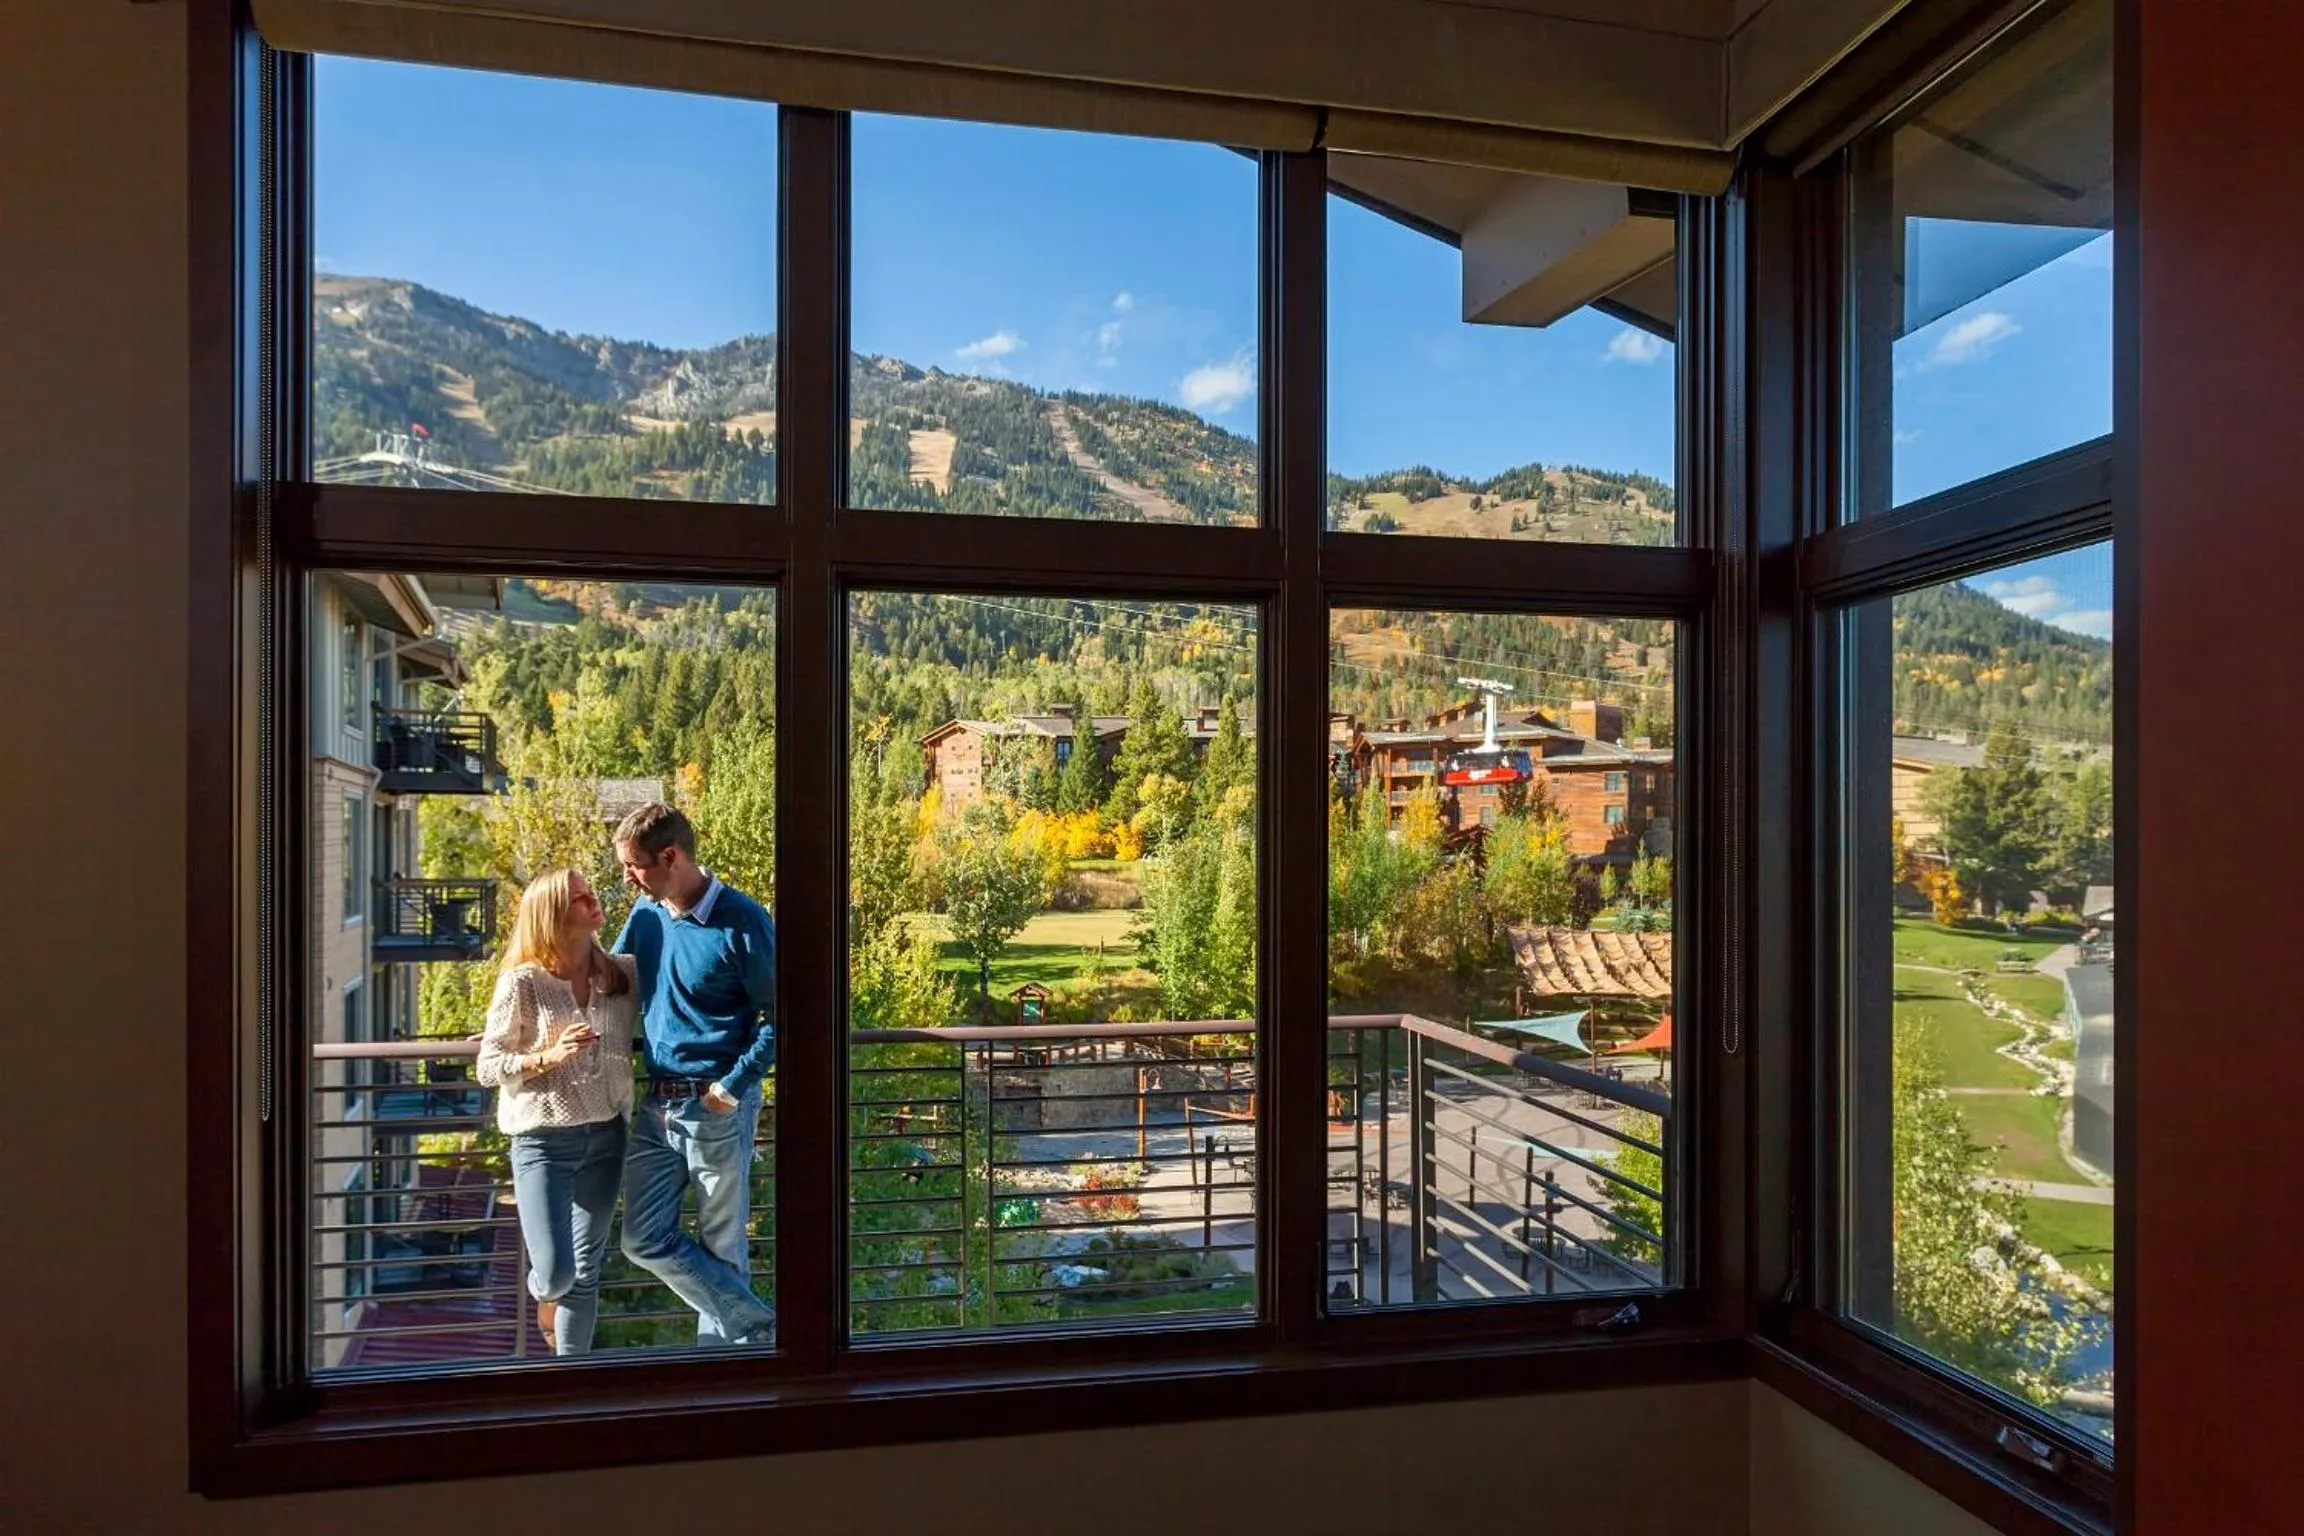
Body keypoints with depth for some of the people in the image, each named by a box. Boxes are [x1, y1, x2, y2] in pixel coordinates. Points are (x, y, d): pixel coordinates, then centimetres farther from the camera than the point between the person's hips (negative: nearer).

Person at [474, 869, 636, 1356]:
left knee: (586, 1270, 11)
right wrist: (549, 1056, -20)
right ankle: (544, 1296, 31)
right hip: (543, 1141, -4)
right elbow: (488, 1067, -7)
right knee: (555, 1272, -6)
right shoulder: (522, 982, -10)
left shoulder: (623, 974, 1)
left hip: (606, 1137, 4)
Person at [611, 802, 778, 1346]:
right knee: (645, 1240, 7)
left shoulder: (742, 923, -15)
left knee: (722, 1248, 5)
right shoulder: (646, 912, 4)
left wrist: (733, 1086, -17)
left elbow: (778, 1018, -11)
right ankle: (758, 1325, 18)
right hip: (656, 1104, 7)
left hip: (716, 1109, -7)